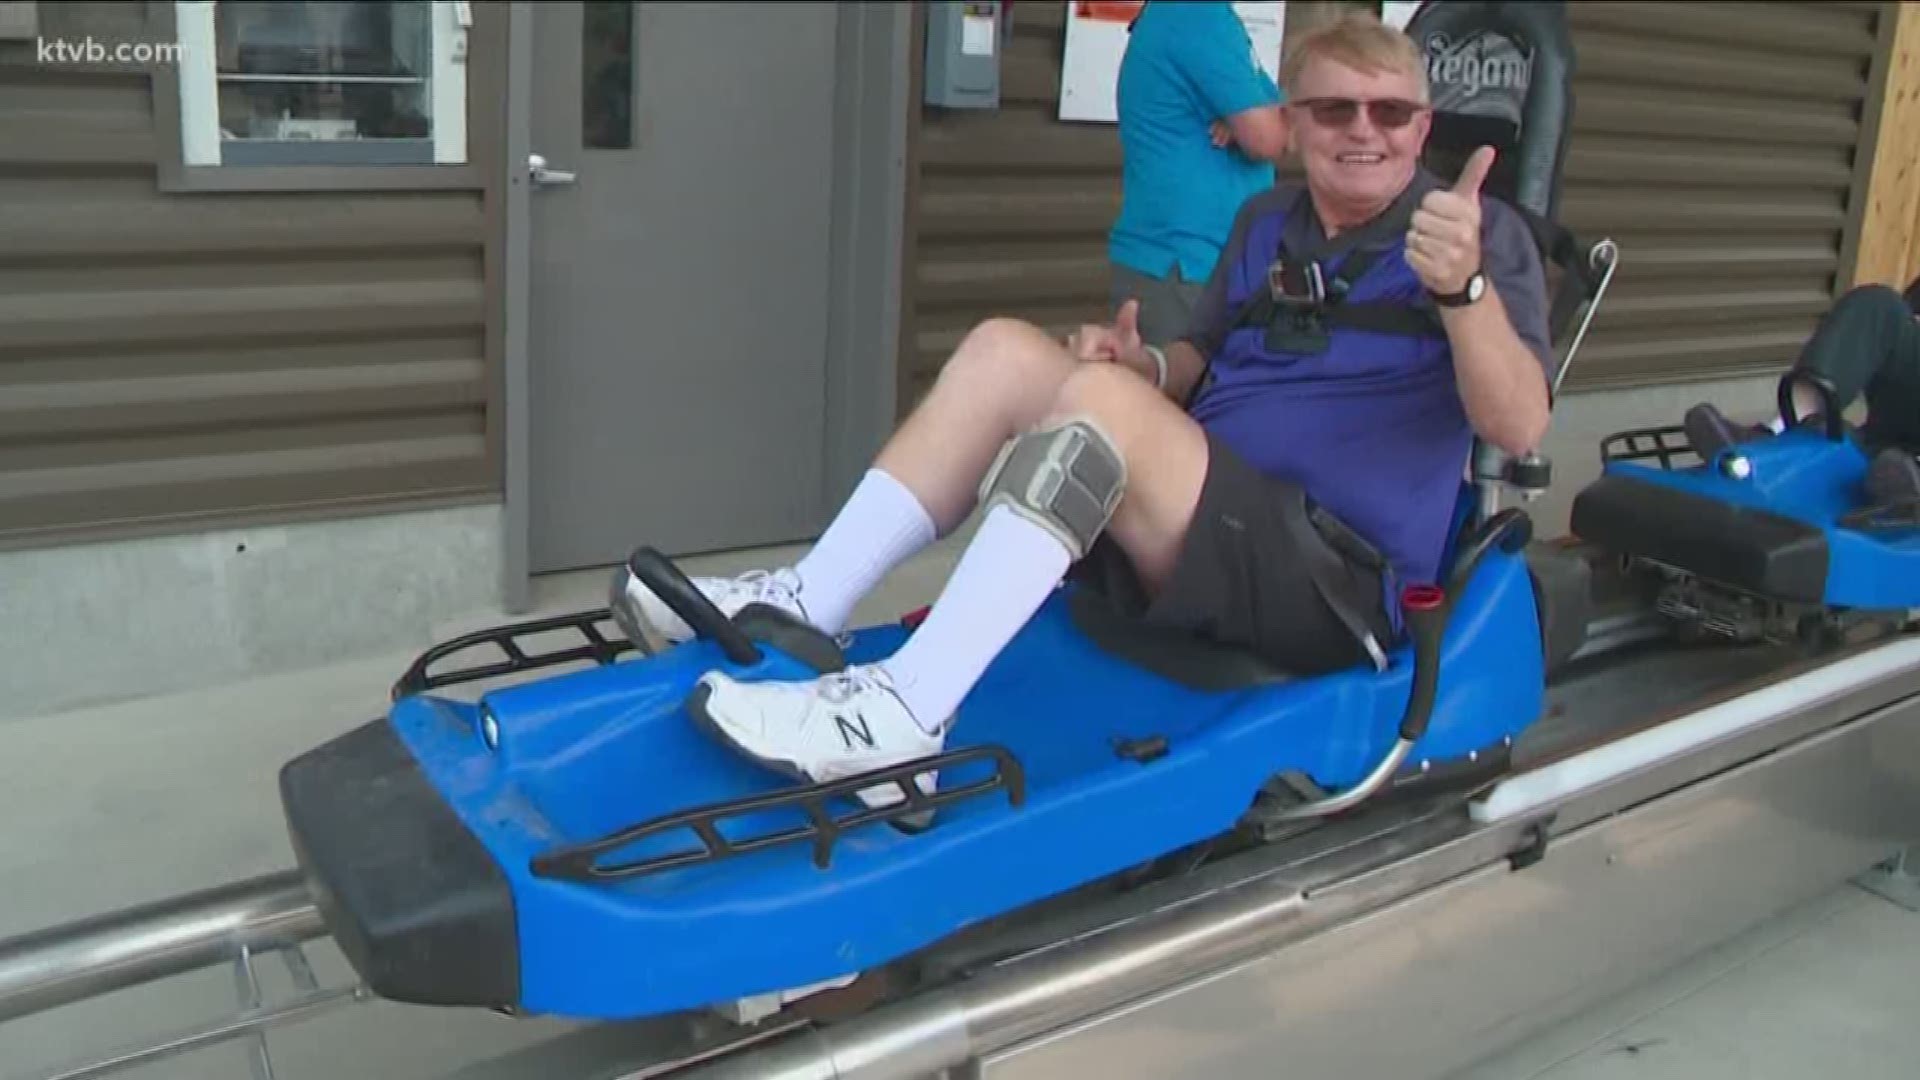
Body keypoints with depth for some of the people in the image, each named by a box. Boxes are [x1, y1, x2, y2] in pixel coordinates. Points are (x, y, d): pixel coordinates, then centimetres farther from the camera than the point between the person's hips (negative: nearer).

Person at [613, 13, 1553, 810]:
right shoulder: (1263, 223, 16)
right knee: (1007, 350, -5)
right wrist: (1147, 365, -1)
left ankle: (901, 713, -35)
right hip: (1200, 529, 7)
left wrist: (1466, 286, -36)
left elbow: (1519, 429, -18)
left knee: (1100, 400, -30)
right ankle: (806, 603, -10)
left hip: (1340, 585, -7)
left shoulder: (1482, 231, -4)